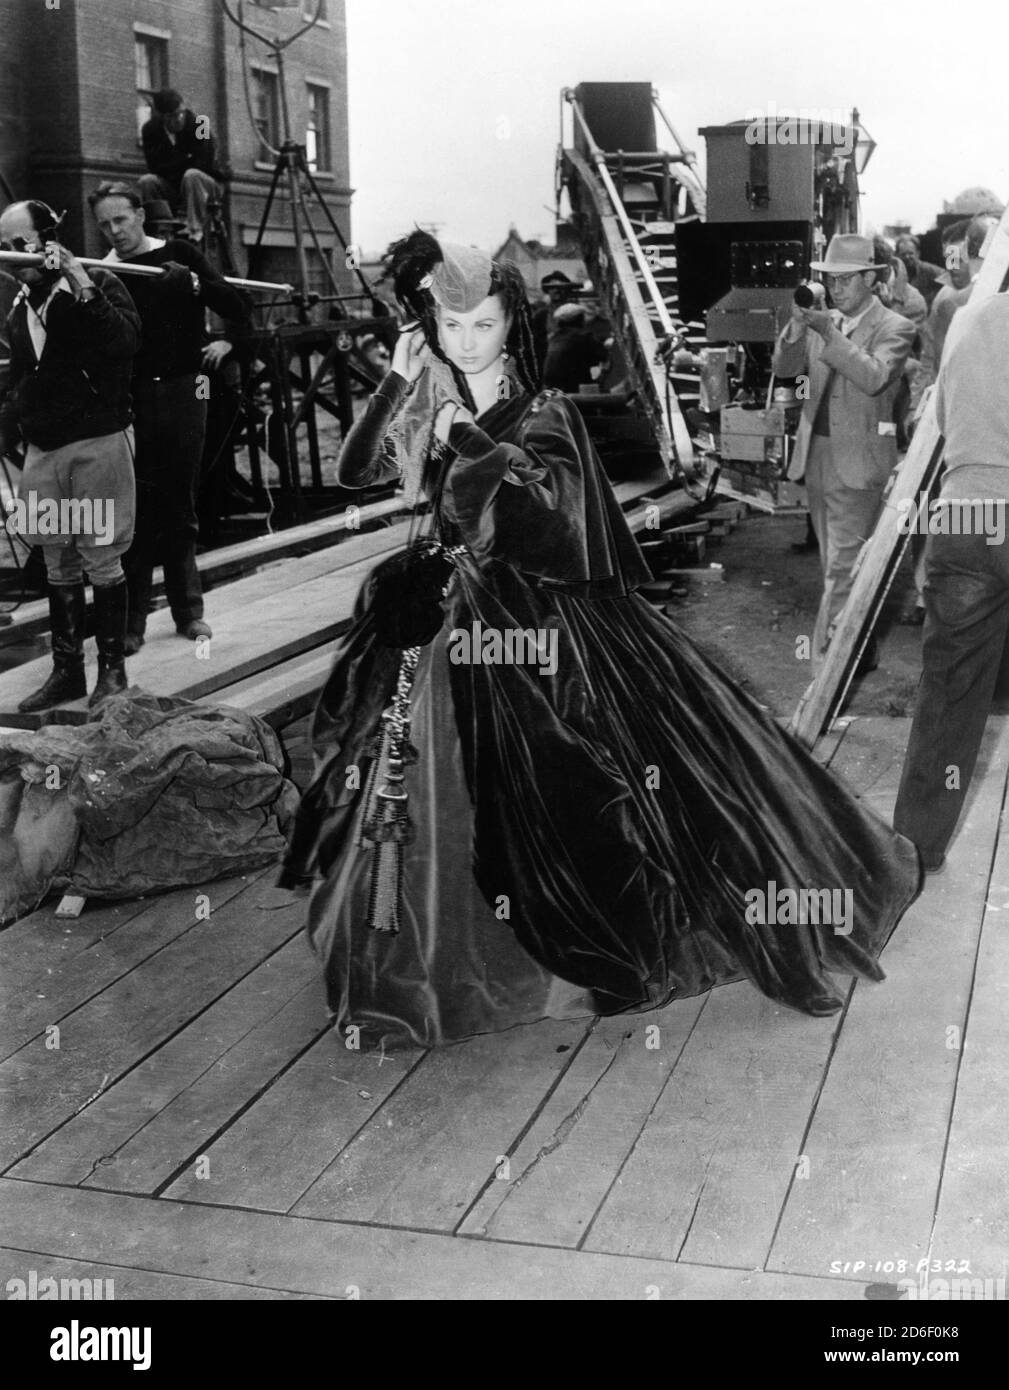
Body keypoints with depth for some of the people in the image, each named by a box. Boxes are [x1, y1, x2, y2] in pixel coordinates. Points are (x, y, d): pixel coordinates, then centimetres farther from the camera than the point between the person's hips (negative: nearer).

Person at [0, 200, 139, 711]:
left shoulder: (98, 283, -6)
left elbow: (127, 340, -24)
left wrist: (85, 291, -29)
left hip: (97, 443, -6)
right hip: (41, 450, 6)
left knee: (102, 561, -1)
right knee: (58, 567, 10)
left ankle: (112, 670, 10)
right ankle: (66, 671, 18)